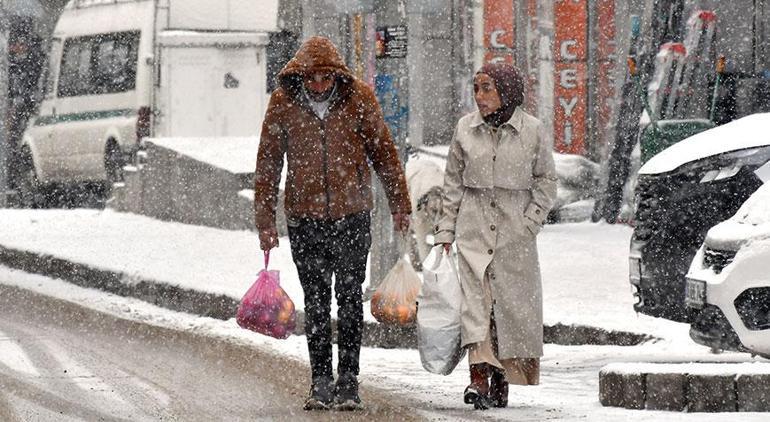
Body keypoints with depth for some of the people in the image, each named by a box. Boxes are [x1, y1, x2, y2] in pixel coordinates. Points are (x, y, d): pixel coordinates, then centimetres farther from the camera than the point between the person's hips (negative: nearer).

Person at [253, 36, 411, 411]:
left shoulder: (358, 98, -4)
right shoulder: (283, 102, -2)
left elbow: (383, 152, 6)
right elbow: (268, 163, 4)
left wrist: (400, 205, 8)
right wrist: (265, 221, 3)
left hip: (352, 214, -1)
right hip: (305, 217, 1)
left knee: (349, 297, -1)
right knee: (316, 302, 5)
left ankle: (348, 379, 5)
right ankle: (321, 381, 10)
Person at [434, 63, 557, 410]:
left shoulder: (531, 130, 0)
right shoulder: (466, 129, 6)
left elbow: (546, 180, 6)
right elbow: (453, 182, 10)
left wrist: (529, 222, -4)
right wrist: (446, 230, 5)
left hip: (515, 228, -1)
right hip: (473, 224, 1)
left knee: (512, 301, 1)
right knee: (475, 298, -12)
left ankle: (501, 379, 13)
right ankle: (479, 377, -21)